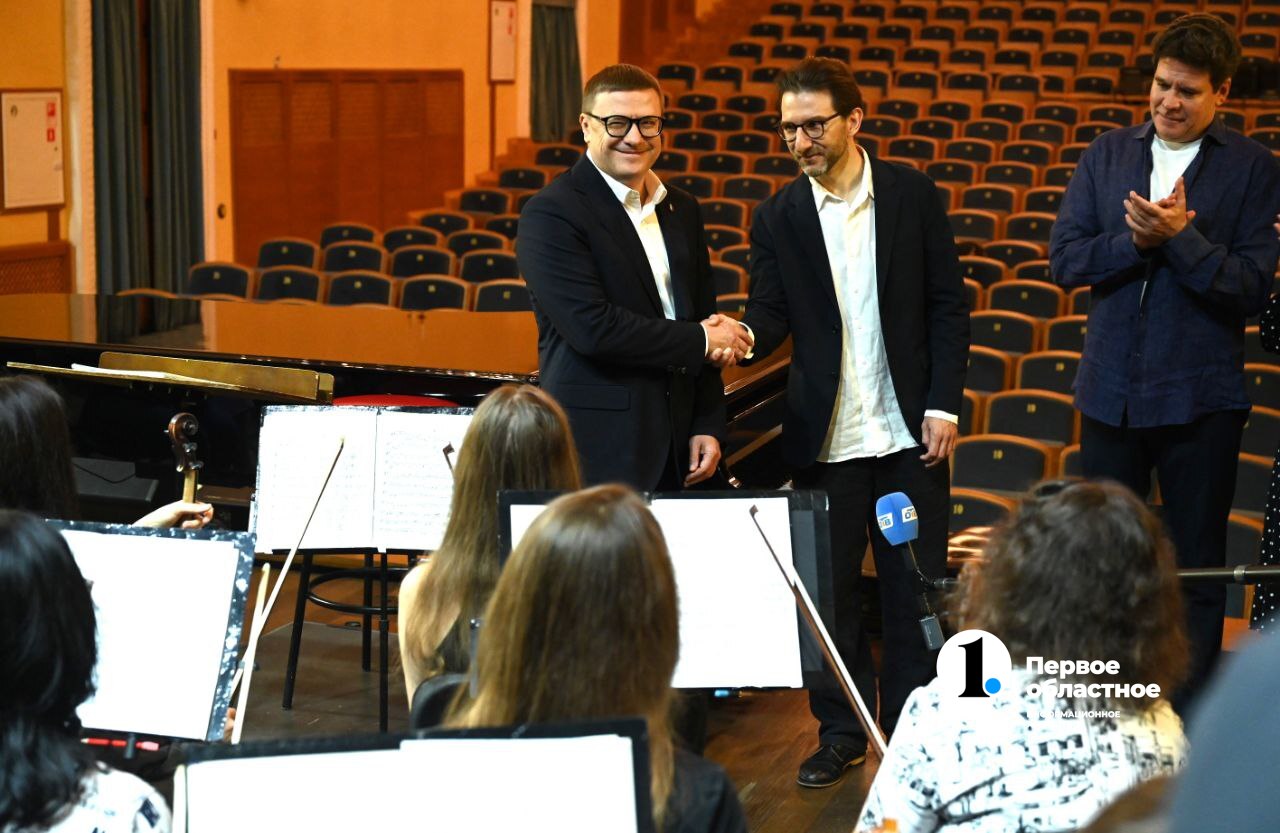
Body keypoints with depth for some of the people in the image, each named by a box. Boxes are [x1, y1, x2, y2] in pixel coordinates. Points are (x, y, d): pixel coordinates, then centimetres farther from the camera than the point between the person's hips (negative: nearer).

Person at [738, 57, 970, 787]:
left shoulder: (912, 193, -2)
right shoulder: (778, 217, 0)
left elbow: (948, 304, 0)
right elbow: (773, 317, -1)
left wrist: (944, 404, -6)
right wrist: (744, 336, -25)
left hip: (909, 428, -1)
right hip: (826, 437, 1)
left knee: (916, 584, 6)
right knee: (830, 589, 7)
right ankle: (841, 732, 21)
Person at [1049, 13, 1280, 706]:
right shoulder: (1107, 155, 6)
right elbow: (1065, 259, -1)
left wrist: (1178, 236, -22)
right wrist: (1137, 239, -16)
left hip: (1200, 401, -3)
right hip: (1111, 393, 3)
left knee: (1196, 571, 8)